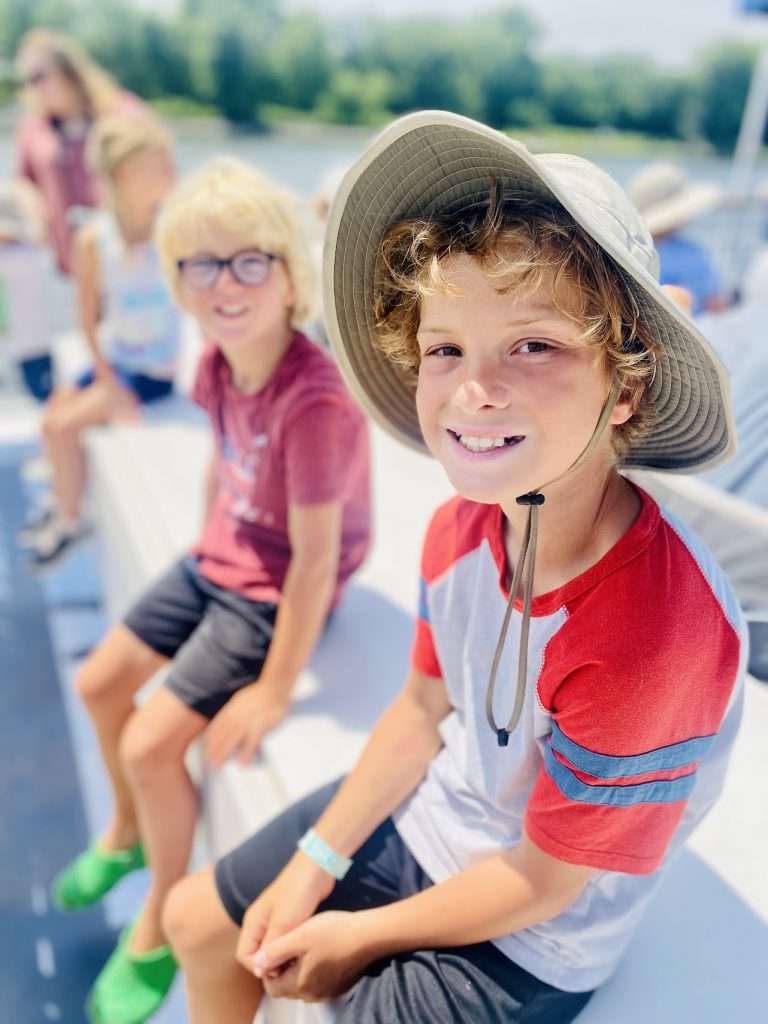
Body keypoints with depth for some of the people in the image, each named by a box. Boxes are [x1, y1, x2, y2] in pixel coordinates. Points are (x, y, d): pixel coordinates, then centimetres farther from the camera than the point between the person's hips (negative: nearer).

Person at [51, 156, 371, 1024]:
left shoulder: (315, 401, -32)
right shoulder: (218, 363, -8)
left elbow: (317, 559, -27)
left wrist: (273, 691, -20)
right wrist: (206, 552, 16)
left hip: (275, 593, -8)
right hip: (216, 561, 8)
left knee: (152, 743, -10)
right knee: (99, 685, 16)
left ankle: (159, 931, 20)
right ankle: (128, 835, 45)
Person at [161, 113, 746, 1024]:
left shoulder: (651, 637, -37)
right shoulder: (460, 524, -16)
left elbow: (544, 882, -23)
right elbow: (427, 705, 0)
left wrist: (361, 935, -9)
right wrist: (315, 863, 2)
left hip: (528, 943, -5)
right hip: (427, 815, 6)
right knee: (198, 921, 17)